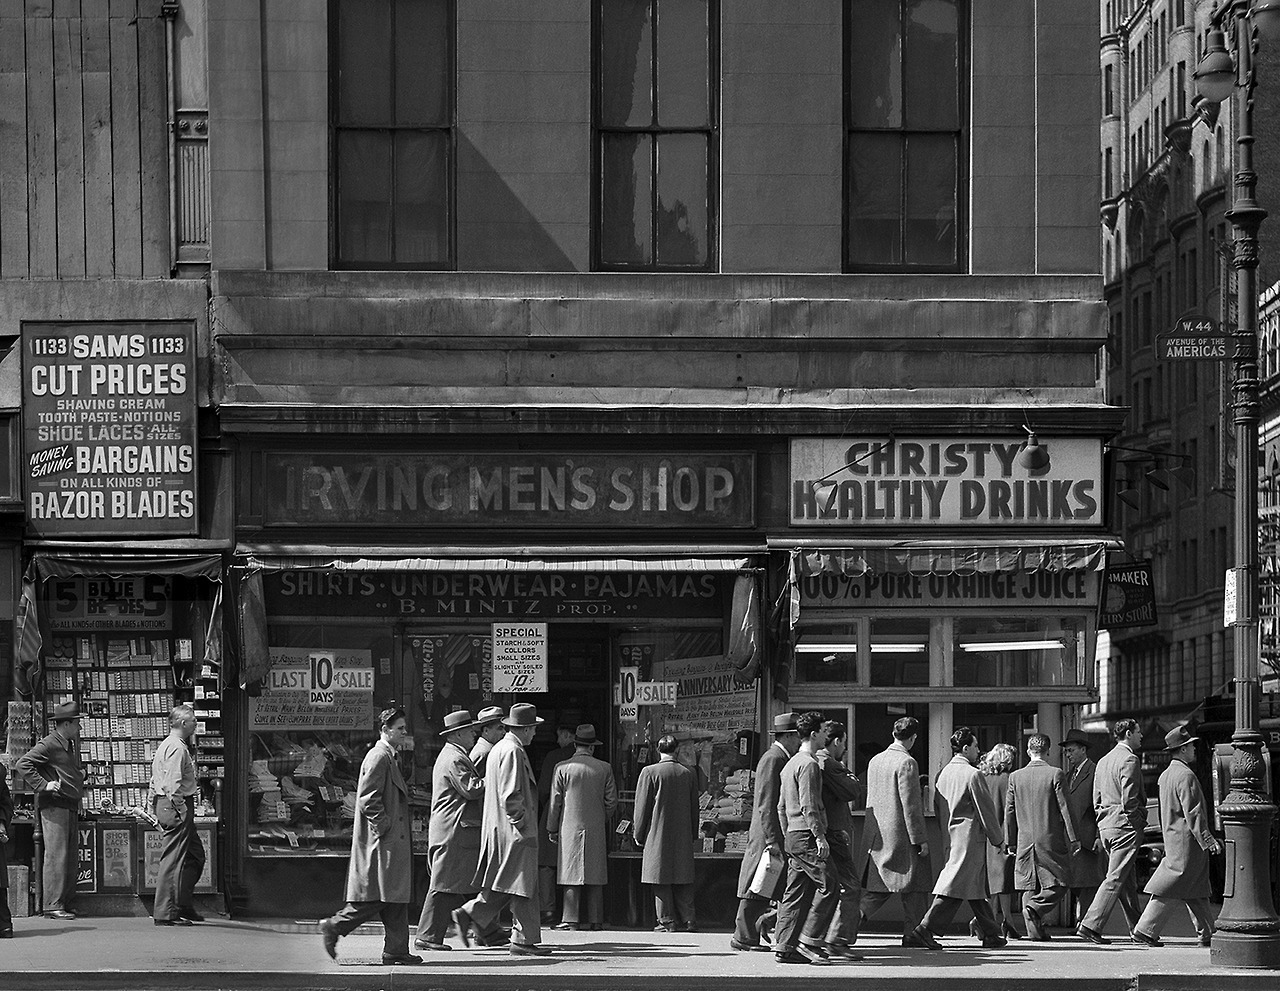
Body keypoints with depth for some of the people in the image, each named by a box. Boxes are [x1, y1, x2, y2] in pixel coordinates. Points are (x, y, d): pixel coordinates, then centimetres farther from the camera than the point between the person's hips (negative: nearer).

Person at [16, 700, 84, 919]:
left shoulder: (70, 744, 18)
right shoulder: (49, 745, -11)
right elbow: (22, 764, -17)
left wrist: (79, 774, 18)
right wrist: (43, 785, -20)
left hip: (70, 807, 10)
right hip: (55, 805, -9)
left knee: (71, 855, 10)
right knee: (56, 855, -10)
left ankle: (65, 903, 16)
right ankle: (53, 905, -9)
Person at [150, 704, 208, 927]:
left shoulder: (165, 746, 19)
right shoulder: (177, 748, -15)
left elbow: (155, 782, 21)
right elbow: (173, 784, -23)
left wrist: (154, 808, 22)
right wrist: (182, 811, -21)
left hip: (164, 805, 11)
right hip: (176, 807, -11)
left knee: (195, 856, 16)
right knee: (173, 859, -8)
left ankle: (184, 906, 20)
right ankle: (165, 913, -6)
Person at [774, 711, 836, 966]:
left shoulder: (791, 764, 20)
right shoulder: (809, 764, -11)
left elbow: (782, 806, 23)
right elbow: (808, 806, -18)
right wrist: (820, 836, -19)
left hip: (793, 837, 10)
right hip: (806, 836, -10)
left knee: (795, 893, 8)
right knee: (827, 887, -9)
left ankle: (785, 947, 6)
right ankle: (809, 941, -11)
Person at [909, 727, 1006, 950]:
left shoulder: (943, 774, 9)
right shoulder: (972, 774, -14)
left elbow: (937, 807, 14)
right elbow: (986, 810, -11)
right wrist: (997, 838, 0)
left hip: (951, 837, 9)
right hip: (969, 838, -9)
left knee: (977, 889, 15)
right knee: (954, 889, -9)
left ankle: (991, 935, 21)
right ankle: (924, 931, -15)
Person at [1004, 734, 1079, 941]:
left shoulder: (1015, 777, 4)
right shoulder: (1055, 774, -7)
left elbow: (1009, 812, 7)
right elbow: (1064, 808, -7)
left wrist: (1011, 842, 14)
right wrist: (1072, 838, -2)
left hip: (1025, 841, 4)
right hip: (1051, 839, -4)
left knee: (1031, 886, 9)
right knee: (1058, 884, 3)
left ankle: (1035, 930, 6)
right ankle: (1035, 908, -19)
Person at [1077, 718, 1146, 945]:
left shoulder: (1103, 762, 16)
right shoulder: (1129, 759, -11)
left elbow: (1096, 800, 17)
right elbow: (1129, 800, -18)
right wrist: (1140, 821, -5)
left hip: (1106, 825, 9)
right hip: (1125, 824, -9)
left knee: (1128, 882, 14)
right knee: (1115, 878, -8)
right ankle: (1091, 925, -14)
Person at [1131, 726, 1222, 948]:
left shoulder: (1165, 775, 13)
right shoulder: (1186, 776, -16)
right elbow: (1193, 813, -20)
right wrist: (1208, 840, -19)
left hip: (1173, 837, 10)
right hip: (1187, 839, -10)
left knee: (1196, 890, 12)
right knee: (1170, 888, -7)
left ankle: (1207, 934, 14)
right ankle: (1146, 930, -8)